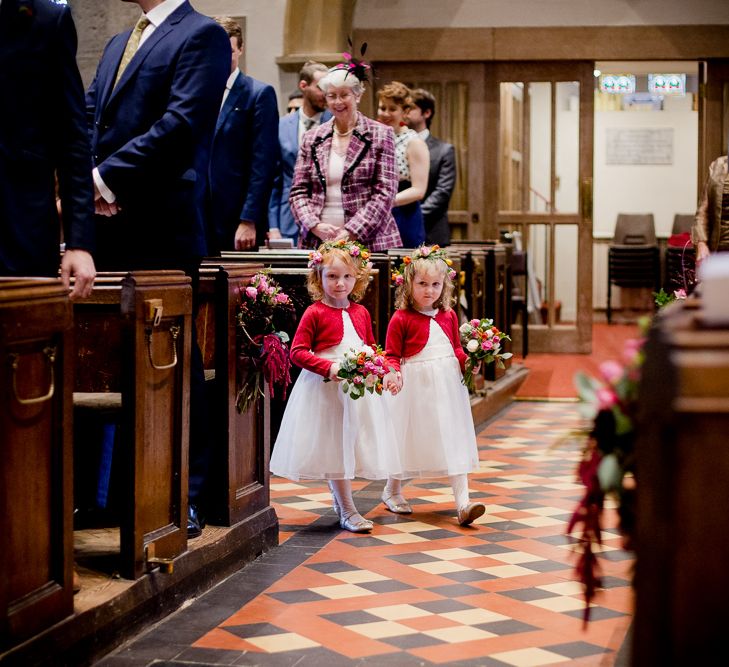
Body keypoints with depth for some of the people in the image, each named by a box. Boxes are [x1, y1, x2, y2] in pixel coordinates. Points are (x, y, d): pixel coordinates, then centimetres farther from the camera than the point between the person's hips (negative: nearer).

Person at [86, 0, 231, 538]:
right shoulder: (119, 44, 22)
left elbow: (182, 121, -15)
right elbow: (89, 116, 14)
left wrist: (108, 176, -15)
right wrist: (89, 183, -6)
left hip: (162, 231, -7)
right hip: (109, 227, 7)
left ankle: (187, 497, 8)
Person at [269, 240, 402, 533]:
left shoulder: (361, 312, 8)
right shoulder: (315, 313, -9)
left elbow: (372, 347, 19)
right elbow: (297, 352, -12)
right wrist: (328, 367, -22)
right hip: (326, 388, -5)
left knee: (354, 442, 12)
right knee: (335, 445, -1)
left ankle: (339, 500, 31)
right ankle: (348, 511, 5)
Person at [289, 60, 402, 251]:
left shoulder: (380, 135, 4)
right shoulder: (311, 139, 13)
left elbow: (384, 193, -3)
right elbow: (298, 192, 11)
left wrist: (351, 232, -12)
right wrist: (315, 226, -7)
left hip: (367, 242, -2)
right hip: (317, 242, 3)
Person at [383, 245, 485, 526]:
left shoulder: (448, 316, 7)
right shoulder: (401, 318, -8)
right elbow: (392, 355, -6)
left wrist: (466, 360, -3)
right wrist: (393, 373, -25)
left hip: (447, 383, 4)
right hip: (415, 385, -4)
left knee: (454, 439, -2)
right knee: (409, 439, 9)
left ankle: (462, 502, -6)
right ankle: (392, 491, 32)